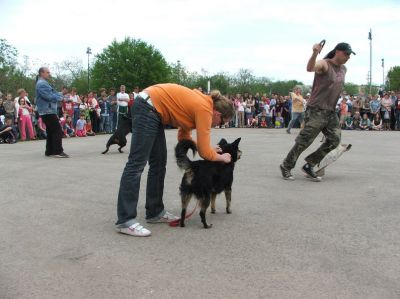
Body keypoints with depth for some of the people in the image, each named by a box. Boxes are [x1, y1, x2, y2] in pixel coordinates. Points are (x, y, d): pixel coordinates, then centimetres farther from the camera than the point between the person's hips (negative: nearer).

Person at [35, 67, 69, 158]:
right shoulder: (42, 84, -13)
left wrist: (60, 95, 1)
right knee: (57, 131, -13)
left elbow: (52, 93, 20)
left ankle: (49, 151, 16)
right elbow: (49, 96, -21)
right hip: (48, 111, -11)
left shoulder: (43, 83, 21)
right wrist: (60, 98, -6)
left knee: (51, 131, 13)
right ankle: (58, 151, -14)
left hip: (47, 111, 11)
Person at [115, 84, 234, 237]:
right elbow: (204, 153, -12)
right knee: (136, 165, -13)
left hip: (152, 111, 11)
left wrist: (209, 149, 14)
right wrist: (222, 157, 6)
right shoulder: (205, 110, -13)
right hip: (147, 108, -11)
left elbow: (184, 136, 20)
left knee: (159, 164, 11)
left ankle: (155, 212, 18)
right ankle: (125, 220, -12)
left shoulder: (201, 104, 13)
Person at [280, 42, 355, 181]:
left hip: (331, 112, 8)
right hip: (317, 110, -8)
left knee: (334, 140, 2)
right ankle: (286, 167, 10)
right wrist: (315, 53, -53)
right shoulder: (324, 64, -11)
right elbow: (310, 68, -34)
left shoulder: (343, 69, 14)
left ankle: (309, 165, 12)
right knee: (304, 141, -5)